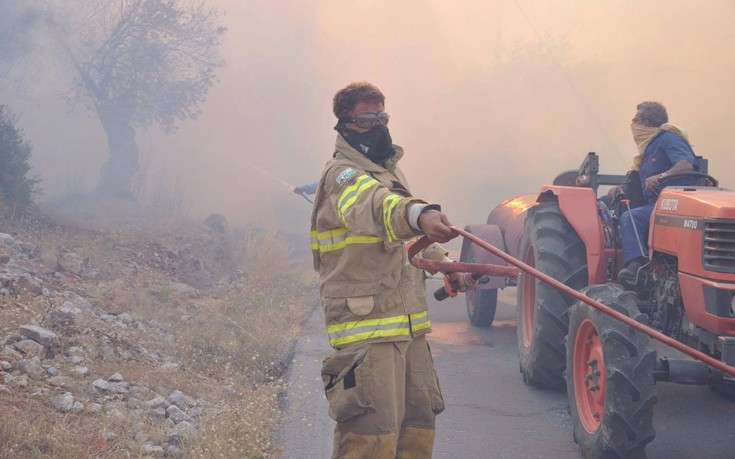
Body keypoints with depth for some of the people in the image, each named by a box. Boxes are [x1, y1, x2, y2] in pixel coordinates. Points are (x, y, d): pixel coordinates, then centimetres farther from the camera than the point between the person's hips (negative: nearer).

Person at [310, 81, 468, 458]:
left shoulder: (390, 171, 18)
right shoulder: (342, 174, -12)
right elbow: (373, 206, -37)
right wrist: (419, 214, -55)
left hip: (408, 325, 9)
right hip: (365, 327, -9)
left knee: (418, 427, 13)